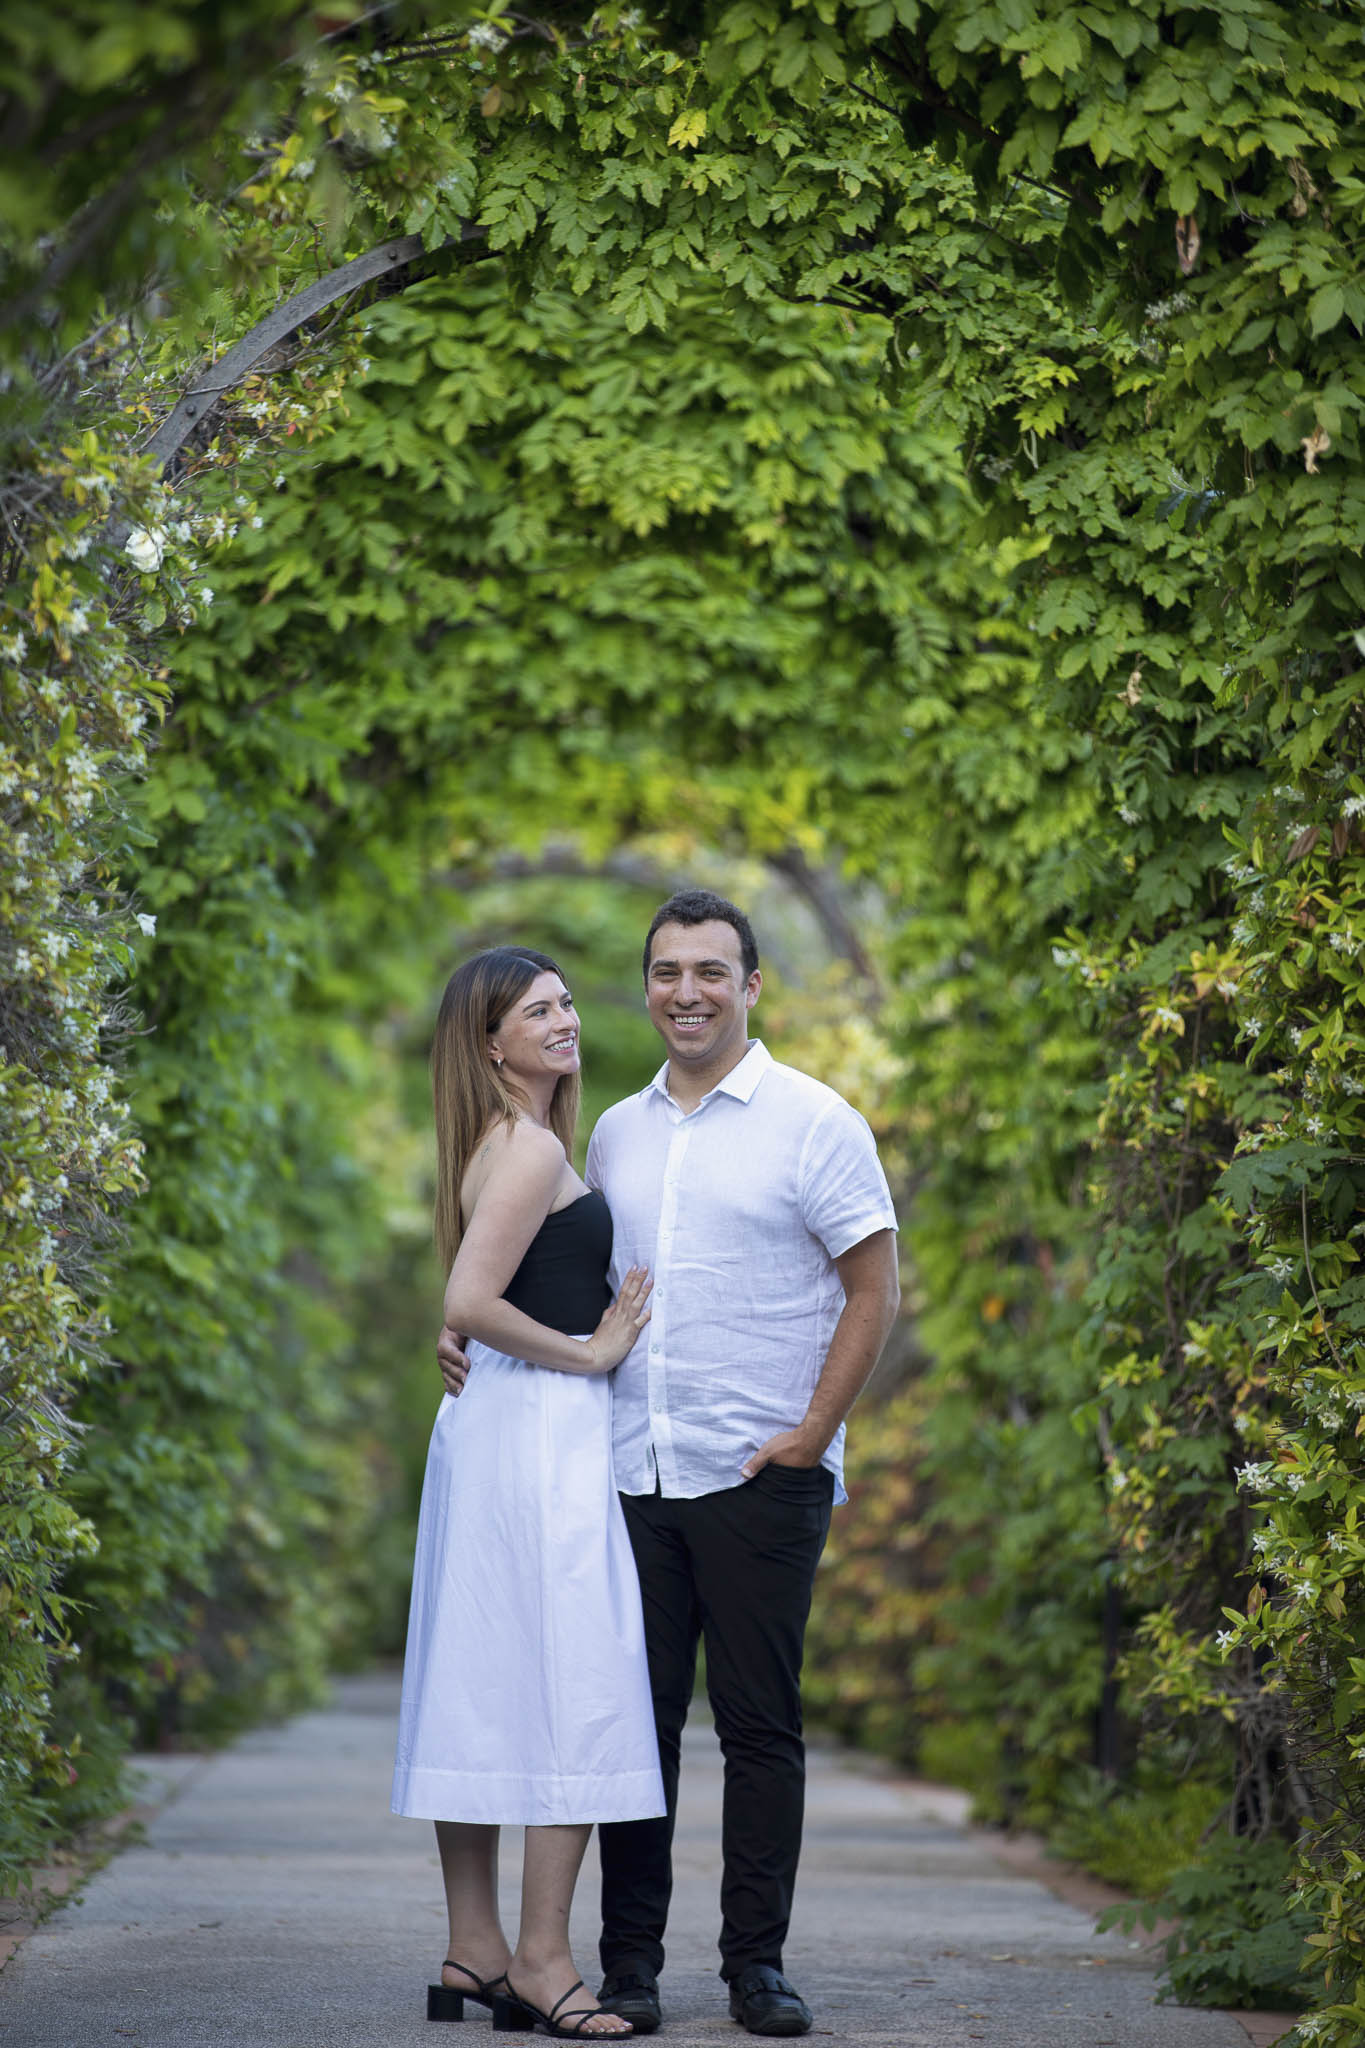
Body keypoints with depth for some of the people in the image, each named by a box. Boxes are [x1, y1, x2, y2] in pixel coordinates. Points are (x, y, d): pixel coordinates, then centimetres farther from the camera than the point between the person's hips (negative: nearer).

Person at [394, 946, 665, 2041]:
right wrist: (590, 1353, -13)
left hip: (491, 1420, 10)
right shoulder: (531, 1149, -13)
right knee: (574, 1686, -8)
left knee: (480, 1685, 9)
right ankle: (542, 1957, -8)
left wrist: (602, 1327, 11)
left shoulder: (509, 1147, 17)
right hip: (544, 1428, -10)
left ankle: (474, 1950, 14)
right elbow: (471, 1301, -22)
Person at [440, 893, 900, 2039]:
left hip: (760, 1475, -4)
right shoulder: (616, 1134, 15)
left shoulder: (813, 1121, -1)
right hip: (631, 1472, 4)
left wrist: (812, 1432, -10)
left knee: (760, 1724, 0)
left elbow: (875, 1292, -2)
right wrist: (475, 1337, 7)